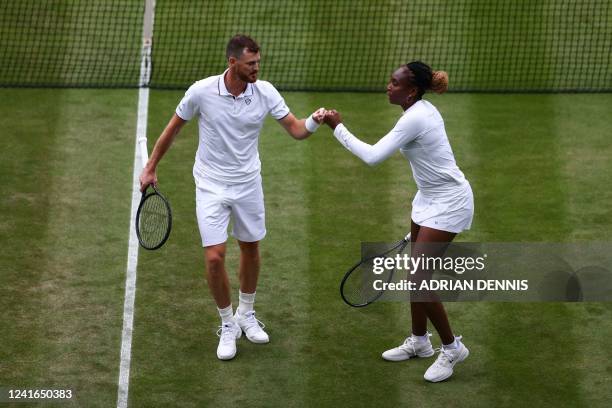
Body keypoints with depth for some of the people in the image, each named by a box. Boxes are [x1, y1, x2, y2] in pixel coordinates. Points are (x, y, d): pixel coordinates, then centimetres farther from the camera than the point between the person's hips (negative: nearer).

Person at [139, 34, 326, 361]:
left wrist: (313, 122, -35)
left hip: (248, 184, 3)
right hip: (211, 187, -3)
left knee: (250, 249, 15)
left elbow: (295, 129, -12)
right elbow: (173, 128, -2)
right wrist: (150, 168, 3)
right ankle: (228, 325, 13)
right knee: (215, 258, -9)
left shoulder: (265, 92, -11)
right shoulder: (201, 91, -17)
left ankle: (246, 314, 39)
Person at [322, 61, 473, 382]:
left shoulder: (414, 119, -26)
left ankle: (452, 348, 6)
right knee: (416, 275, 15)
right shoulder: (423, 109, 4)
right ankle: (419, 341, 30)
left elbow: (373, 156, -29)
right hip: (430, 197, 10)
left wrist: (338, 127, -19)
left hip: (448, 203, -10)